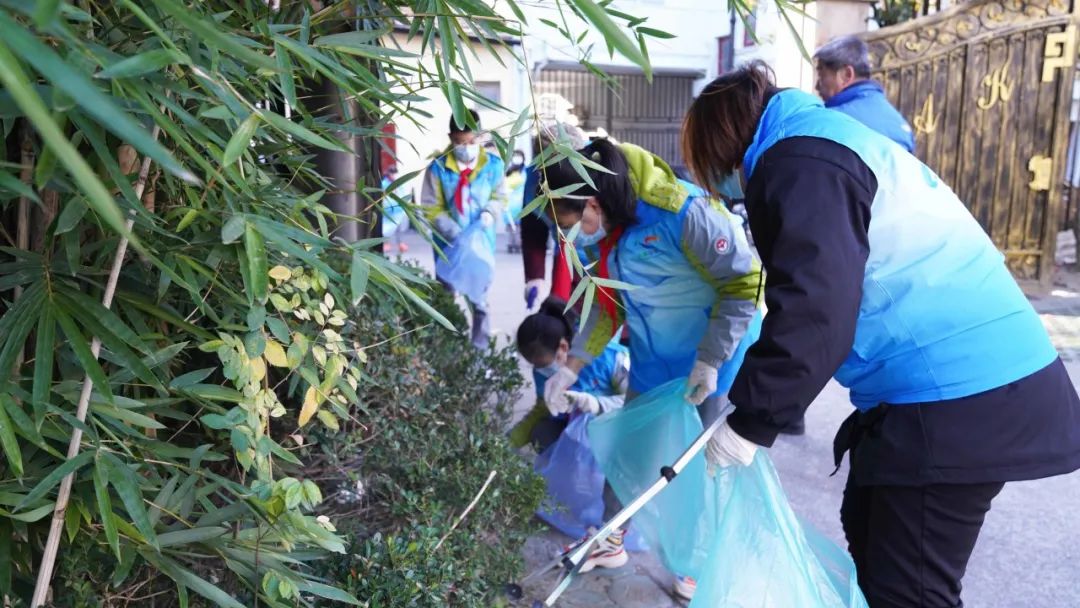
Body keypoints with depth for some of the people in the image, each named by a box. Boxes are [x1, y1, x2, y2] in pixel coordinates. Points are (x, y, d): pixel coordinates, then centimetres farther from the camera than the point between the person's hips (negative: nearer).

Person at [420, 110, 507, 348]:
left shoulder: (493, 164, -5)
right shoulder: (438, 168, -9)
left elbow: (500, 196, 7)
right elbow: (431, 208, -6)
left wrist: (489, 213, -14)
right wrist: (453, 232, -18)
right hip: (448, 243, 0)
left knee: (479, 296, 8)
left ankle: (480, 347, 19)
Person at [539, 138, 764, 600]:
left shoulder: (682, 211, -32)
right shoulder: (597, 236, -9)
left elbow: (745, 282, -23)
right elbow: (607, 305, 4)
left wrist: (710, 360, -23)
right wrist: (571, 367, -4)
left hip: (717, 356, -6)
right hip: (652, 359, 6)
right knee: (629, 445, 14)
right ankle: (609, 540, 35)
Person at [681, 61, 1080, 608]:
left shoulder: (800, 162, -13)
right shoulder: (826, 139, 19)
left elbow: (816, 310, -25)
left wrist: (750, 421, -18)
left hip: (959, 398, -11)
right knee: (867, 528, 23)